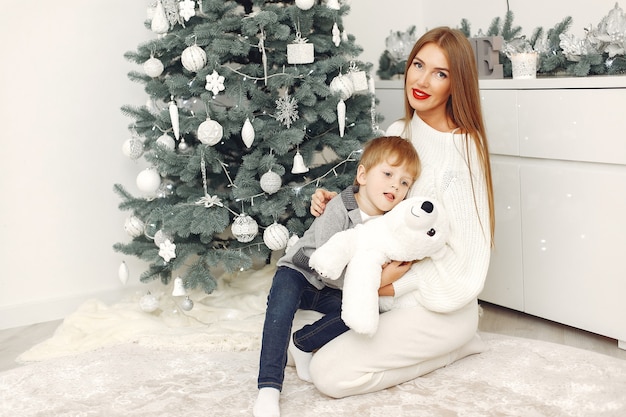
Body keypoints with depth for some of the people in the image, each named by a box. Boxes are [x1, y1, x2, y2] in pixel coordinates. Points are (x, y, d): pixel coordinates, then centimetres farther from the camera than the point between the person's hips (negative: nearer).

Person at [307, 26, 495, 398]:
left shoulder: (464, 147, -17)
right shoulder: (398, 133, 5)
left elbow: (462, 250, -18)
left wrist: (400, 284, -19)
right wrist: (336, 204, -3)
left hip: (437, 304, -8)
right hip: (394, 290, 8)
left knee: (330, 374, -16)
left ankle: (454, 343, 2)